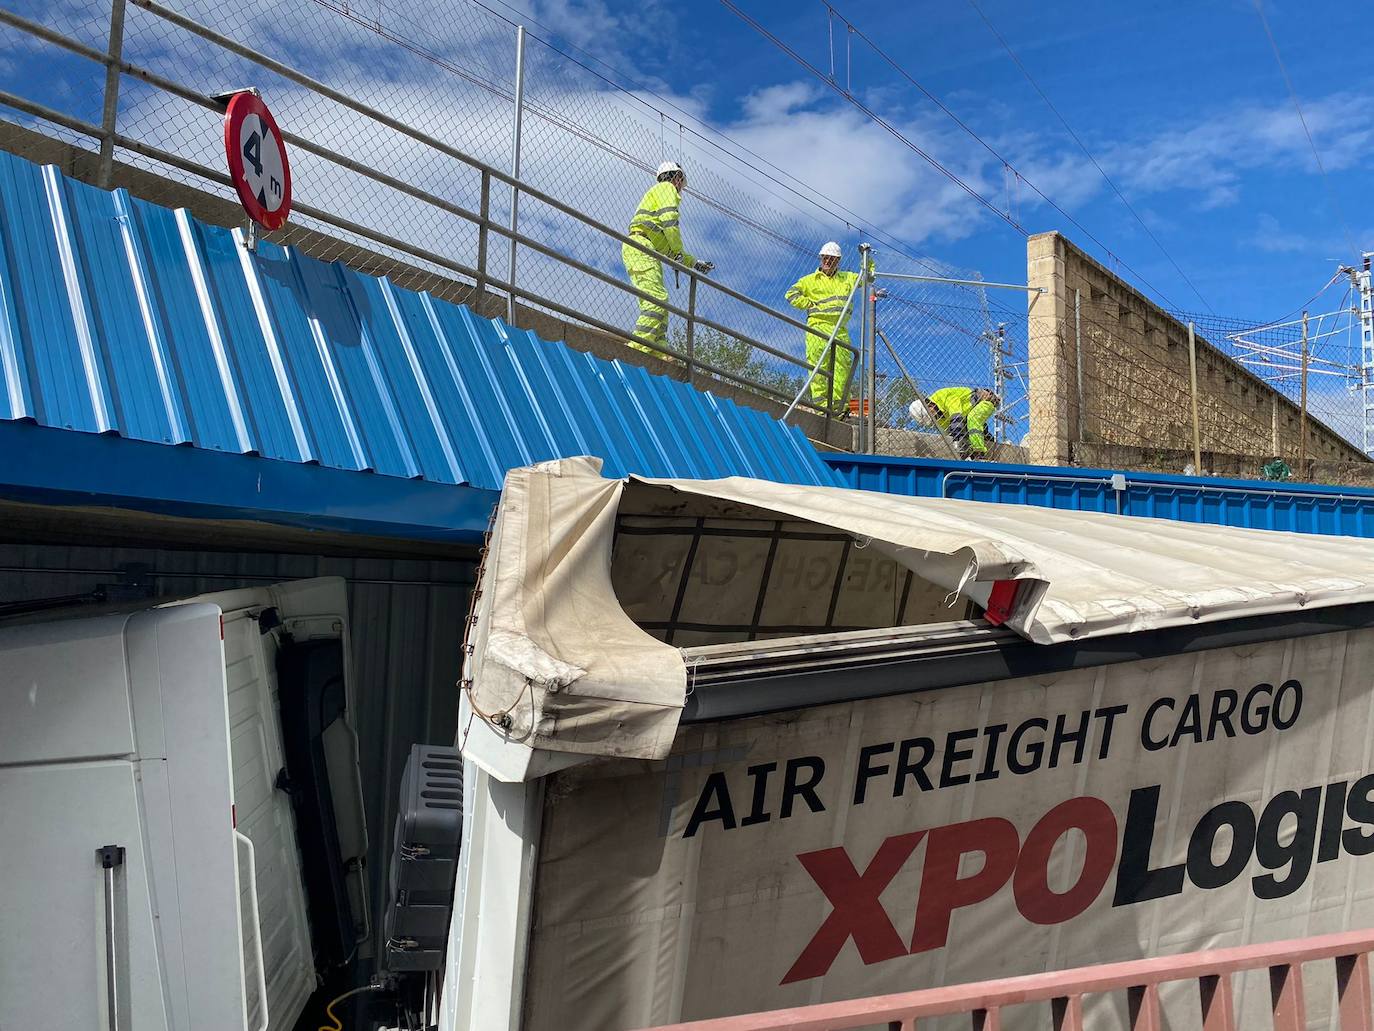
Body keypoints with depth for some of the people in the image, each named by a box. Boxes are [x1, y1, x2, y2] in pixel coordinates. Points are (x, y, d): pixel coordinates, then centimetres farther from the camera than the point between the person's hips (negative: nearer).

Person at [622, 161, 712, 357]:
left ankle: (658, 352, -3)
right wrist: (679, 252, -12)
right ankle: (639, 347, -32)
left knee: (659, 302, 4)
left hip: (649, 253, 10)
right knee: (657, 297, -22)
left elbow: (667, 248, 33)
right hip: (639, 247, -10)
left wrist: (694, 263, 30)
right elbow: (669, 220, -12)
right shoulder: (666, 188, 8)